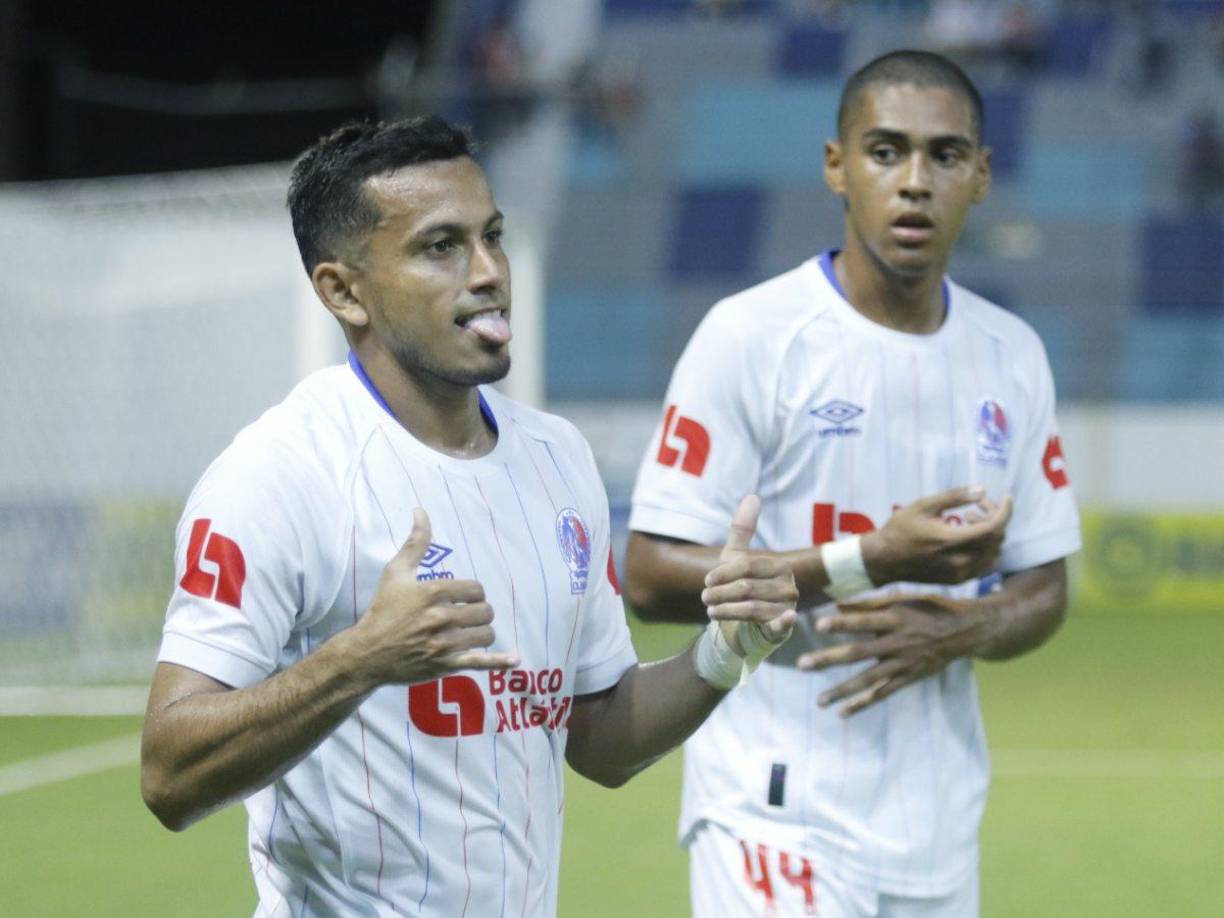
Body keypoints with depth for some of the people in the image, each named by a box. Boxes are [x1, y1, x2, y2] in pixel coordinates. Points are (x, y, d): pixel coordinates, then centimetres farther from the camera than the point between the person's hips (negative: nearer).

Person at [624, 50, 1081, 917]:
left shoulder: (1012, 355, 9)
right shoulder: (752, 335, -8)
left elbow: (1045, 588, 15)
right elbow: (652, 576, -11)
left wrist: (960, 629, -9)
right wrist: (871, 561, -18)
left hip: (940, 827, 6)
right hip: (782, 811, -6)